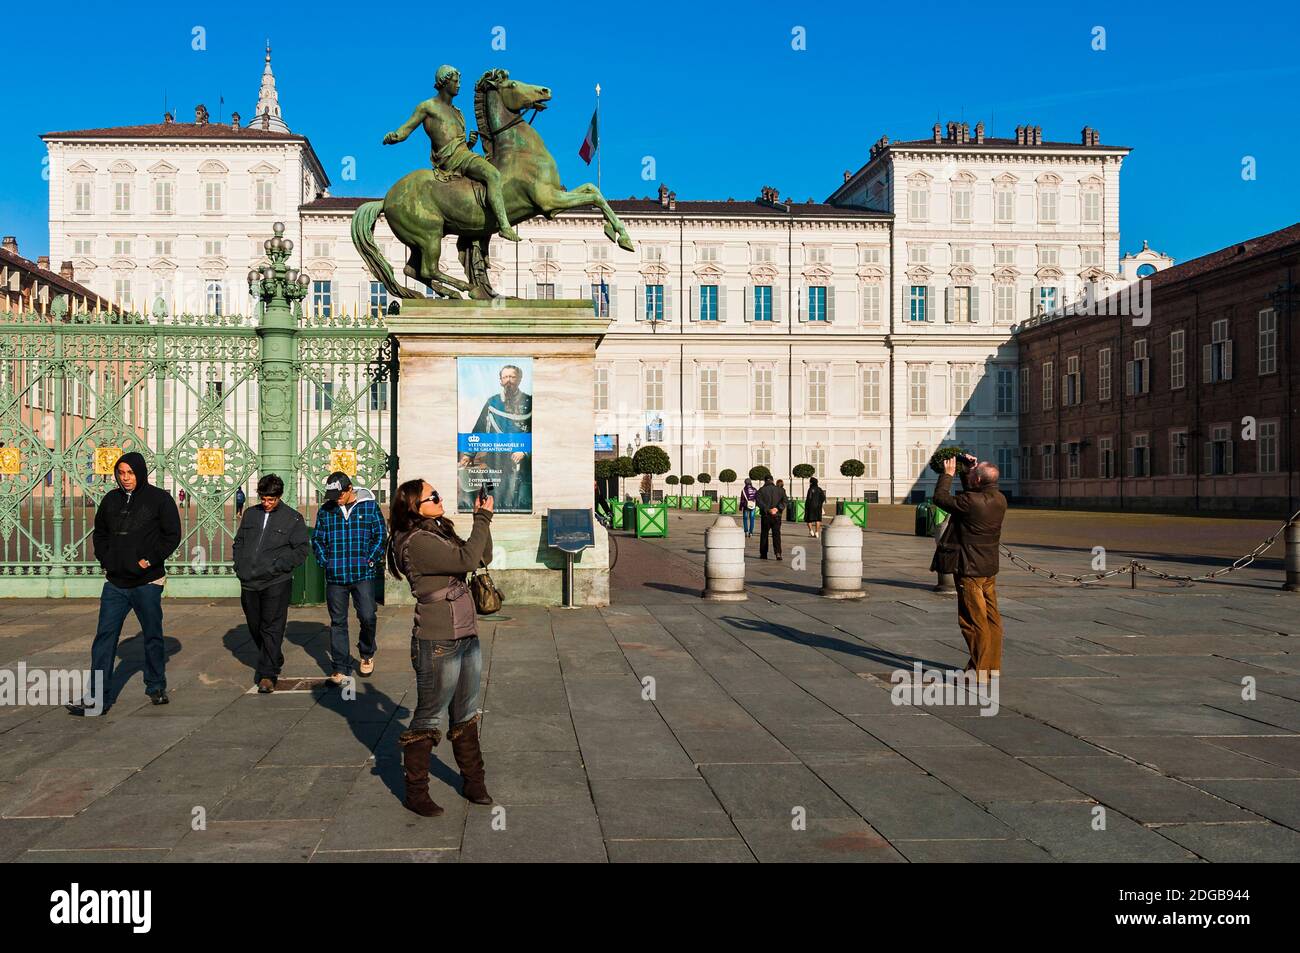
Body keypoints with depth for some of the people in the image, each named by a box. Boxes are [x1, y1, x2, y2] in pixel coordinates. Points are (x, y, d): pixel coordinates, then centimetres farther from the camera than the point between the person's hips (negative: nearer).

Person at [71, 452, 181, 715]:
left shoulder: (159, 499, -6)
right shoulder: (111, 500, 7)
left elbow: (172, 535, -5)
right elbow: (99, 533, 19)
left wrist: (150, 560, -13)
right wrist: (105, 559, 4)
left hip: (147, 582, -4)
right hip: (115, 583, 4)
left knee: (152, 635, 9)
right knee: (105, 636, -1)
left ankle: (156, 687, 24)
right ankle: (99, 697, 1)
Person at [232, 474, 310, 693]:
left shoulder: (293, 518, 0)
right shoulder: (251, 514, 13)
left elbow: (302, 549, -2)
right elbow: (238, 542, 22)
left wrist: (278, 566, -12)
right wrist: (239, 566, 7)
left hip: (276, 583, -5)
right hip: (249, 583, 5)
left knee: (272, 628, -7)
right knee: (255, 628, 13)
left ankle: (268, 674, -4)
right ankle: (273, 661, 33)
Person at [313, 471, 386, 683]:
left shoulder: (370, 506, 1)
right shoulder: (325, 511, 7)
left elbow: (380, 536, 3)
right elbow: (317, 539, 14)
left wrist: (370, 561, -5)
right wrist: (325, 562, 2)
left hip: (363, 574, -2)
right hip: (335, 577, 2)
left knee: (367, 616, -7)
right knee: (338, 622, 5)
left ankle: (367, 654, 21)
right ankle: (340, 668, 14)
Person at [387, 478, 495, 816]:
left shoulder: (439, 532, 11)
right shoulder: (416, 542, -18)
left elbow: (484, 556, 15)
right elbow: (468, 560, -26)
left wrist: (482, 517, 5)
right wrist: (483, 518, -16)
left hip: (466, 638, 9)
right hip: (438, 645, -9)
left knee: (465, 716, 18)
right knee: (429, 720, 3)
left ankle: (473, 782, 30)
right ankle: (415, 792, 17)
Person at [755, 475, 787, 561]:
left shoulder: (761, 490, -1)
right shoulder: (779, 490, 6)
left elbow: (758, 501, -15)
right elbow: (785, 500, -5)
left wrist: (767, 509, -17)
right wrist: (778, 508, -13)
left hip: (765, 516, -1)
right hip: (777, 515, 1)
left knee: (764, 534, 11)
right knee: (776, 534, 1)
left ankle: (763, 554, 14)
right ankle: (778, 552, -17)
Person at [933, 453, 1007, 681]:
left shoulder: (971, 501, -23)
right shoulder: (999, 499, 2)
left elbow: (940, 498, -11)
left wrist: (948, 474, 1)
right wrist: (972, 468, 14)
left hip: (971, 570, -8)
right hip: (990, 568, 8)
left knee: (973, 620, -2)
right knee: (992, 618, 13)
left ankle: (980, 669, 2)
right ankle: (994, 666, 21)